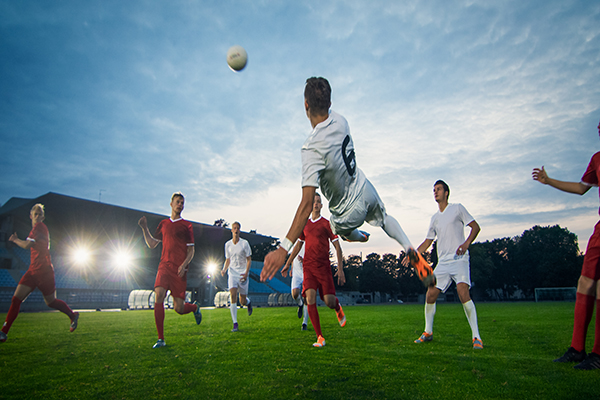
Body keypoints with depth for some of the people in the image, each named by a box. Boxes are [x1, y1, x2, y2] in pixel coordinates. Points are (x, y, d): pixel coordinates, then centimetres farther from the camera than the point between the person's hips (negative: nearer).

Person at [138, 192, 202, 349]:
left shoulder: (186, 225, 4)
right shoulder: (163, 223, 15)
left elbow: (191, 250, 2)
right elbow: (152, 244, 20)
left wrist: (184, 265, -13)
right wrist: (144, 228, 10)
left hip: (179, 269, -3)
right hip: (164, 266, 3)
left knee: (179, 308, -3)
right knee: (158, 296, -18)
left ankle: (195, 307, 34)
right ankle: (160, 339, -6)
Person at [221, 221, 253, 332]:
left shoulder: (244, 243, -4)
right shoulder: (227, 244, 6)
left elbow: (249, 259, -2)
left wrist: (246, 273, -14)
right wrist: (224, 270, -2)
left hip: (243, 274, -2)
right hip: (232, 273, 2)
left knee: (242, 302, 2)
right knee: (232, 295, -18)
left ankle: (248, 302, 42)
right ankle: (235, 324, -10)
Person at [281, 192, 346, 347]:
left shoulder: (327, 224, 1)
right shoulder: (304, 224, 13)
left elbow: (337, 247, 1)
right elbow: (298, 245, 23)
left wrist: (340, 269, -6)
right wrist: (288, 263, 23)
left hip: (324, 267, -3)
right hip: (308, 266, 3)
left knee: (329, 302, -6)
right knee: (310, 298, -14)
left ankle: (338, 307, 34)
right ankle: (319, 337, -4)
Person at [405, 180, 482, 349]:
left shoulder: (457, 208, 3)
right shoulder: (435, 218, 18)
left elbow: (476, 227, 1)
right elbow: (427, 242, 21)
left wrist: (466, 243, -17)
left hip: (459, 260, -5)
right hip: (442, 263, 5)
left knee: (463, 293, -23)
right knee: (430, 295, -1)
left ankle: (476, 337, -12)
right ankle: (428, 332, 17)